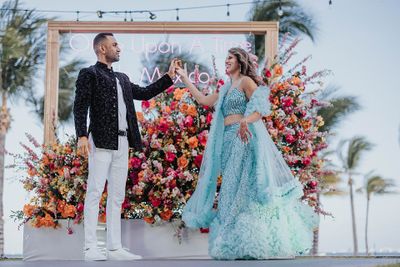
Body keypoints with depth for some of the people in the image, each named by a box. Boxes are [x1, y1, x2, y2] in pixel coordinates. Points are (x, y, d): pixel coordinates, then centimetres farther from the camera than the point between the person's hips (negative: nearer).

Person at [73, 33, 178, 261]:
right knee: (95, 193, -8)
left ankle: (115, 248, 10)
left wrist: (169, 77, 25)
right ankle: (91, 248, -8)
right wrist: (82, 136, -20)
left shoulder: (122, 79, 23)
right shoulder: (89, 74, 0)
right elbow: (80, 107, -9)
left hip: (122, 143, 8)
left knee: (117, 197, 7)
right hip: (101, 141, -8)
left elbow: (144, 93, 29)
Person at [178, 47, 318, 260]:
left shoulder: (246, 81, 0)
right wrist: (184, 78, 29)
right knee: (234, 189, 4)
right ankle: (239, 245, 5)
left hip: (245, 139, -8)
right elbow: (203, 100, 28)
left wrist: (245, 121, -31)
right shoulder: (226, 89, 24)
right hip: (230, 142, 8)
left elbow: (260, 108, -11)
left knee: (245, 186, -12)